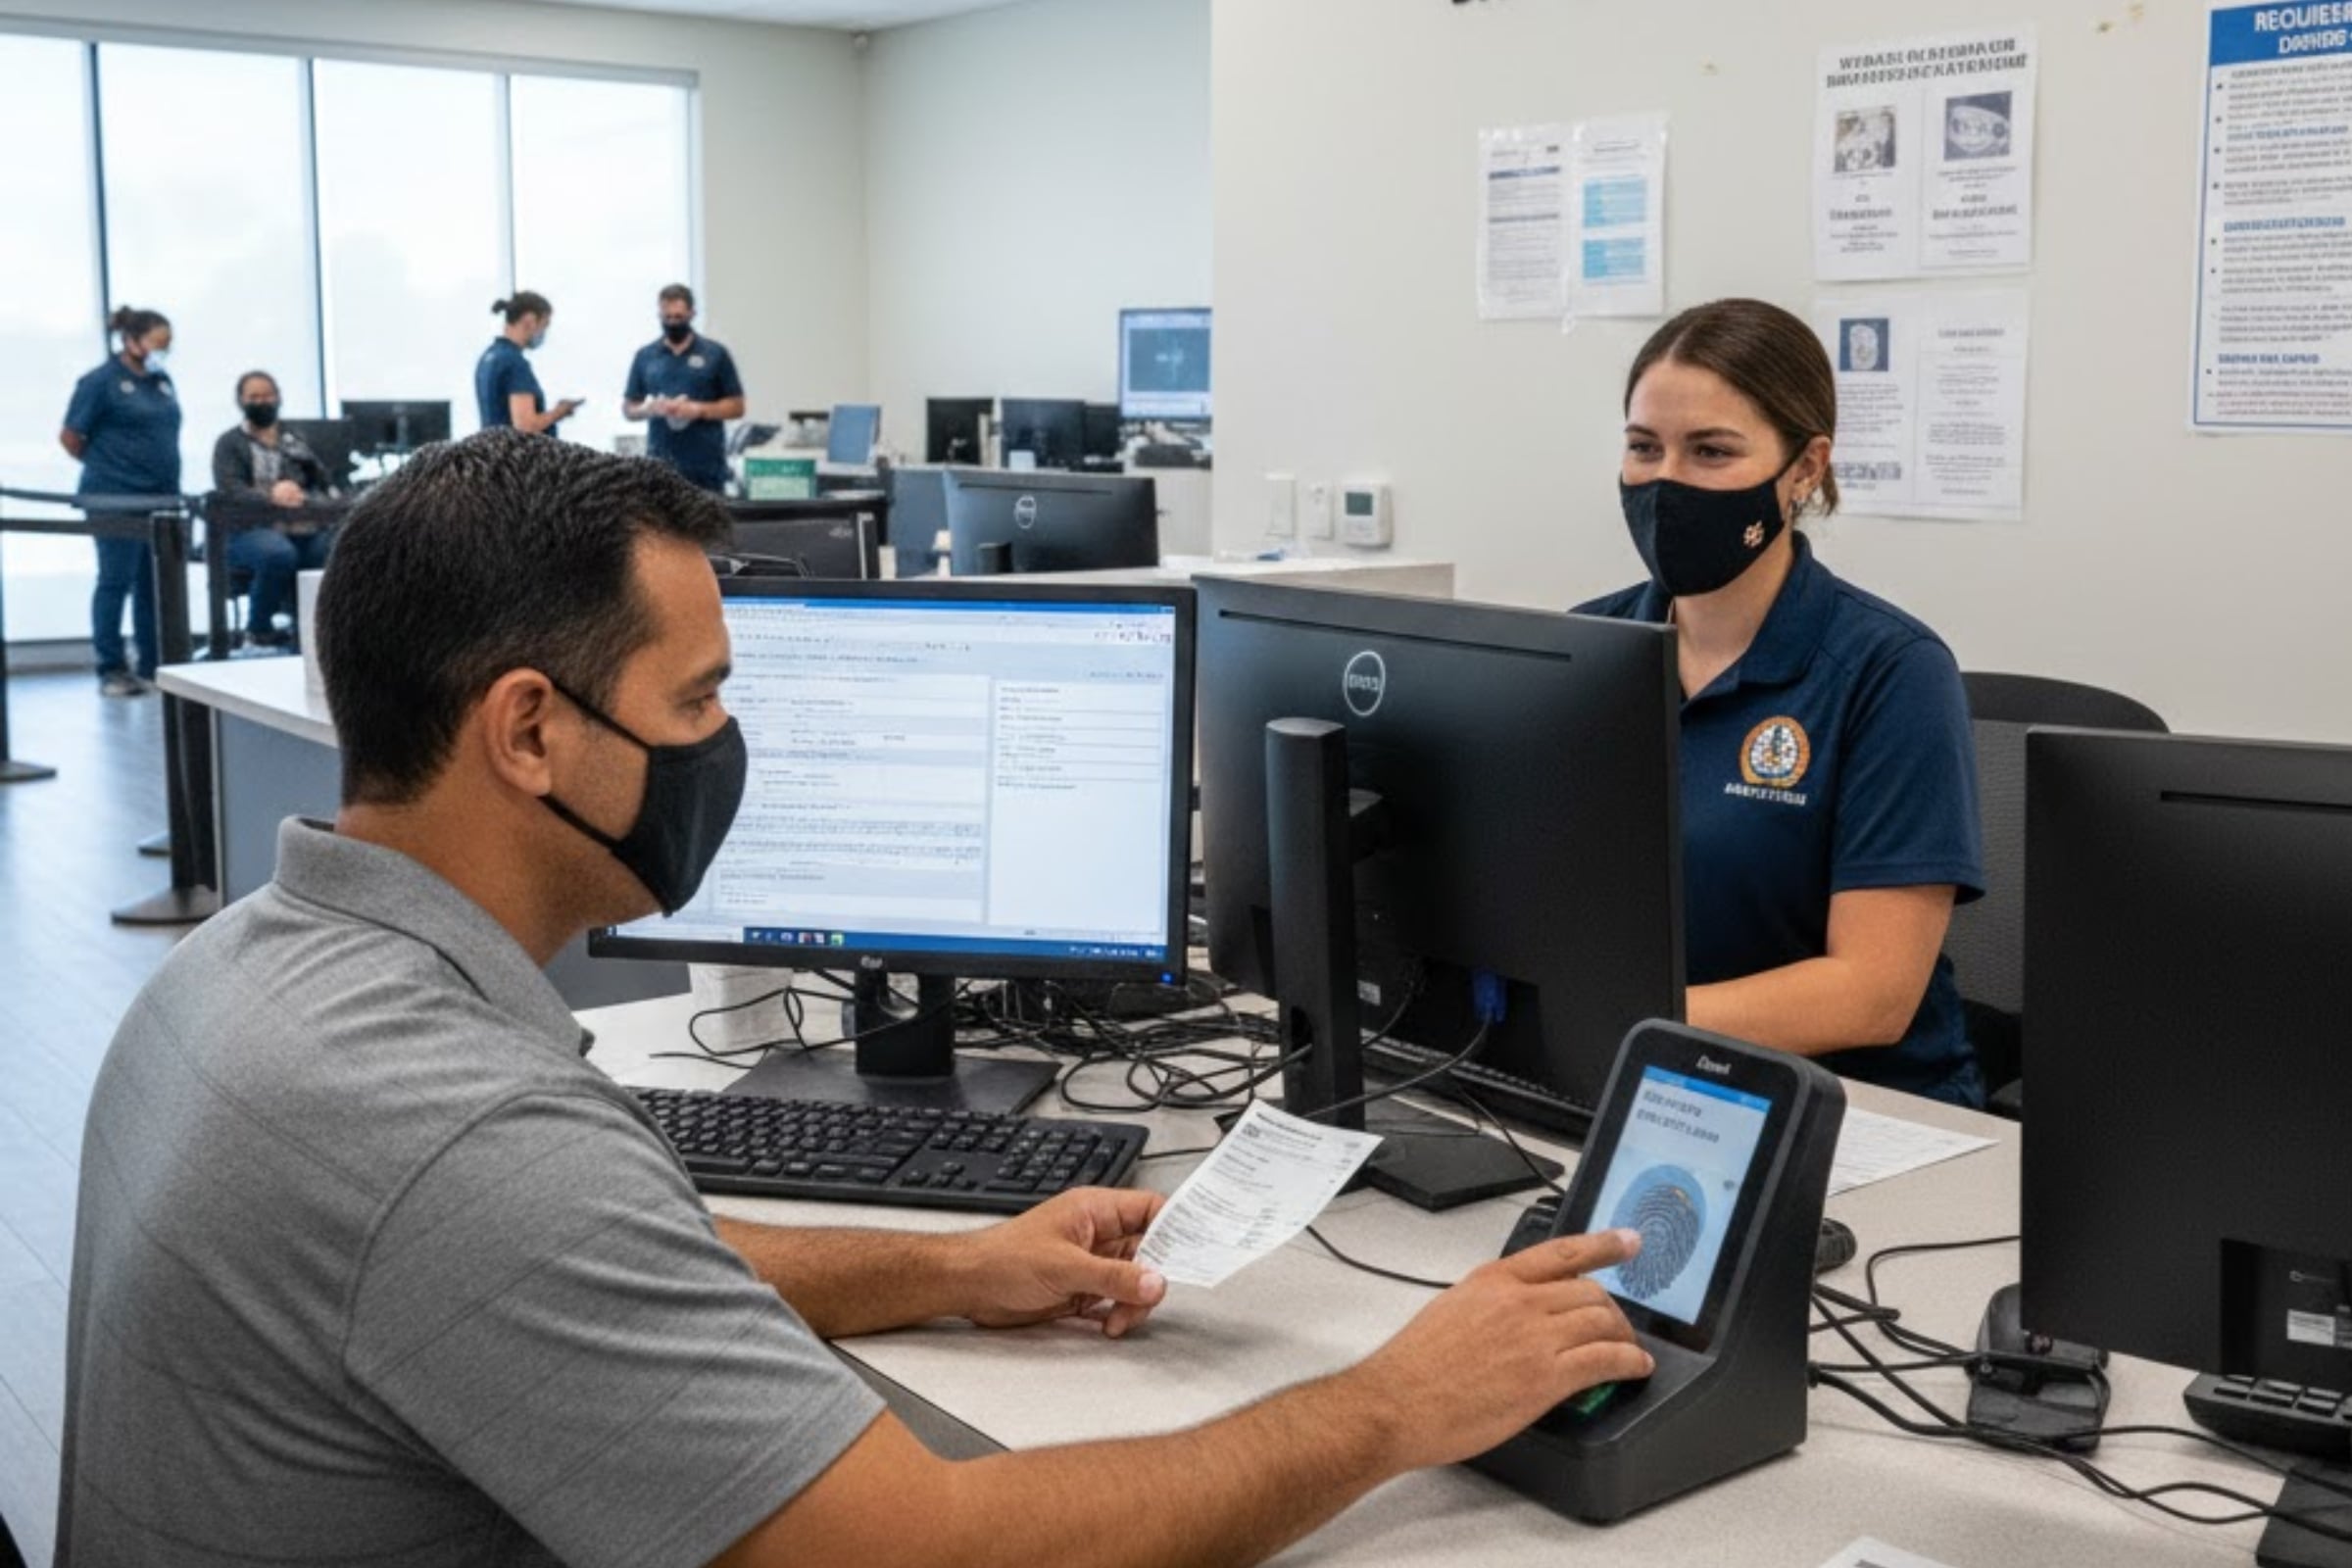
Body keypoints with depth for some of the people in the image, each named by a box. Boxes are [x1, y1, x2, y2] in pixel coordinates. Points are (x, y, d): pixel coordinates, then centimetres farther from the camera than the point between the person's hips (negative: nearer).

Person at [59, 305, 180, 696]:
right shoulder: (101, 382, -6)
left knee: (156, 585, 8)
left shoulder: (162, 382, 13)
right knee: (117, 581, -1)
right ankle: (112, 670, 5)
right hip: (117, 500, -6)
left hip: (162, 499, 6)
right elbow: (70, 437, -3)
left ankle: (153, 667, 14)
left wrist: (162, 471, 12)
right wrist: (105, 465, 8)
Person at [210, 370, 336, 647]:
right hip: (251, 529, -4)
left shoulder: (296, 442, 26)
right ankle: (258, 628, -14)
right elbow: (229, 491, -8)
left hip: (305, 530, 4)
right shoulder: (230, 444, 10)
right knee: (278, 553, -38)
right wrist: (270, 497, -27)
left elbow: (324, 481, 16)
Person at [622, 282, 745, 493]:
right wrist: (649, 409, -8)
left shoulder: (715, 354, 3)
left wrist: (699, 409, -13)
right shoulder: (645, 356, 10)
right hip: (660, 465, 2)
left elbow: (736, 406, 3)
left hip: (706, 467, -1)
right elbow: (628, 408, 14)